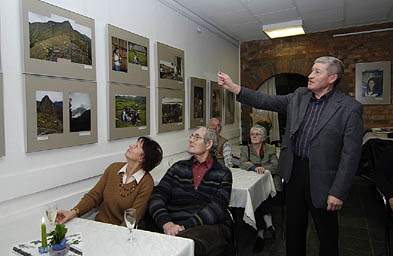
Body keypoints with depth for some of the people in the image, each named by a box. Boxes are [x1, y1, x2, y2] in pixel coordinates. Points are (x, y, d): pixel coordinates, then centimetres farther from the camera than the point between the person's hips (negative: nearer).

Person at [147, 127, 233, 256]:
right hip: (171, 227, 3)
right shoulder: (178, 167, 18)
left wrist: (185, 226, -18)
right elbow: (157, 196, 7)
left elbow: (217, 207, -4)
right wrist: (166, 223, -13)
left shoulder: (223, 174, 11)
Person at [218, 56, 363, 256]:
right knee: (294, 228, 20)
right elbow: (266, 102, 0)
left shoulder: (350, 108, -11)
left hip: (321, 177, -4)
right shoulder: (299, 97, 3)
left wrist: (338, 193, -14)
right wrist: (233, 87, -9)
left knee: (327, 235, 12)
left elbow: (350, 155, -12)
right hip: (294, 171, 5)